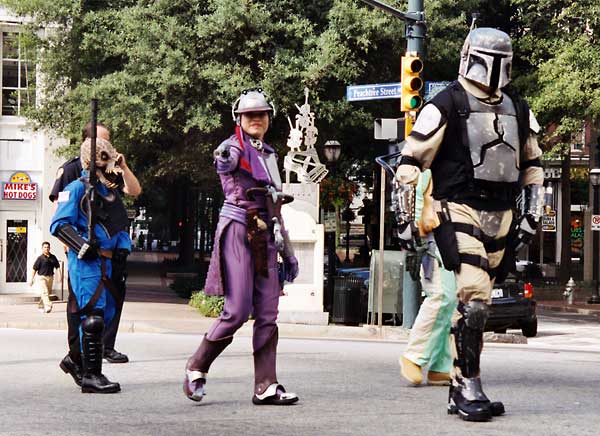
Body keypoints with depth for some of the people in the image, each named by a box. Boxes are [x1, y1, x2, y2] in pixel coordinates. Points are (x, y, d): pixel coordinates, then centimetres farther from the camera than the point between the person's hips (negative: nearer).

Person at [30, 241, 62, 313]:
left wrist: (59, 275, -4)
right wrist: (32, 280, -6)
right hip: (42, 277, -5)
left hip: (50, 277, 5)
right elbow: (34, 269, -4)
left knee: (48, 292, 12)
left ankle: (40, 306, 29)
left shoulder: (53, 257, 7)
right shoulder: (40, 258, -6)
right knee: (44, 292, -18)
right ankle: (48, 306, -31)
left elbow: (57, 267, 11)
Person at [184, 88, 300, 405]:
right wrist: (224, 159, -56)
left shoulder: (269, 155, 20)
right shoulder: (236, 147, -3)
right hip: (238, 230, -7)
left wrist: (288, 252, 23)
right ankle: (196, 368, 5)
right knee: (237, 311, -12)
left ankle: (266, 387, 2)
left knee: (268, 315, 1)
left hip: (265, 237, 7)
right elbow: (226, 163, -31)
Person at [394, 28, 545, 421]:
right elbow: (411, 162, -4)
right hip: (459, 213, -6)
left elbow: (532, 165, 24)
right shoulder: (448, 105, -4)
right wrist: (406, 219, -7)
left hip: (500, 221, 7)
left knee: (477, 304, 10)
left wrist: (531, 216, 15)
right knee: (473, 297, -19)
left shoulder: (518, 110, 15)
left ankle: (460, 391, 15)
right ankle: (469, 387, -15)